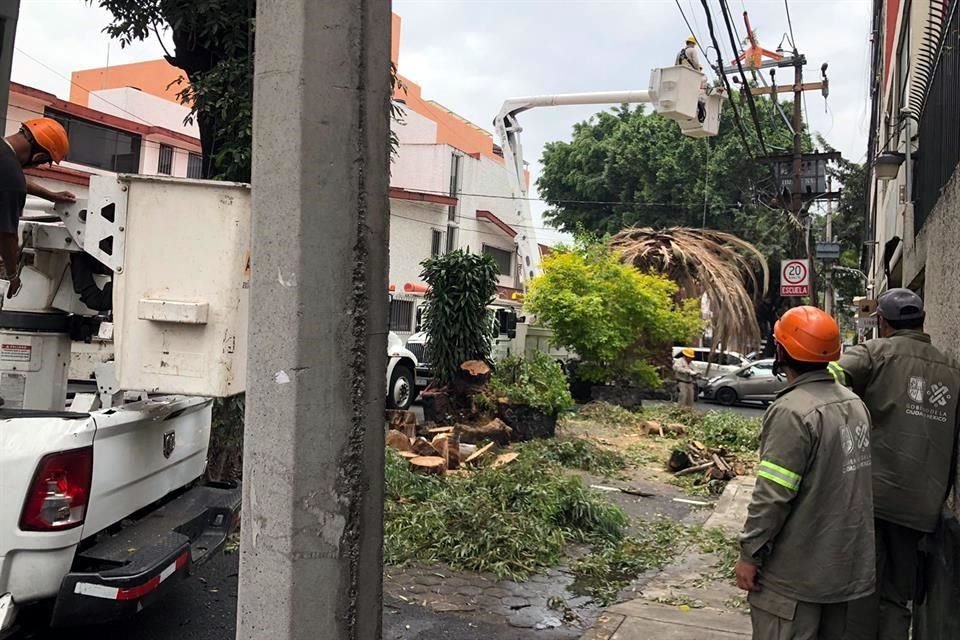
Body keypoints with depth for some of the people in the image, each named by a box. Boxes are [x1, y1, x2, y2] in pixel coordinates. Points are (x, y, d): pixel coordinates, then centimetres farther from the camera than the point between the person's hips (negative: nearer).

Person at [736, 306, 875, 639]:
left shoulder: (793, 412, -23)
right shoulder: (855, 403, 5)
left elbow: (773, 496, -24)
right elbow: (849, 480, 12)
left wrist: (749, 554, -14)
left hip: (797, 571, -8)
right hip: (845, 561, 9)